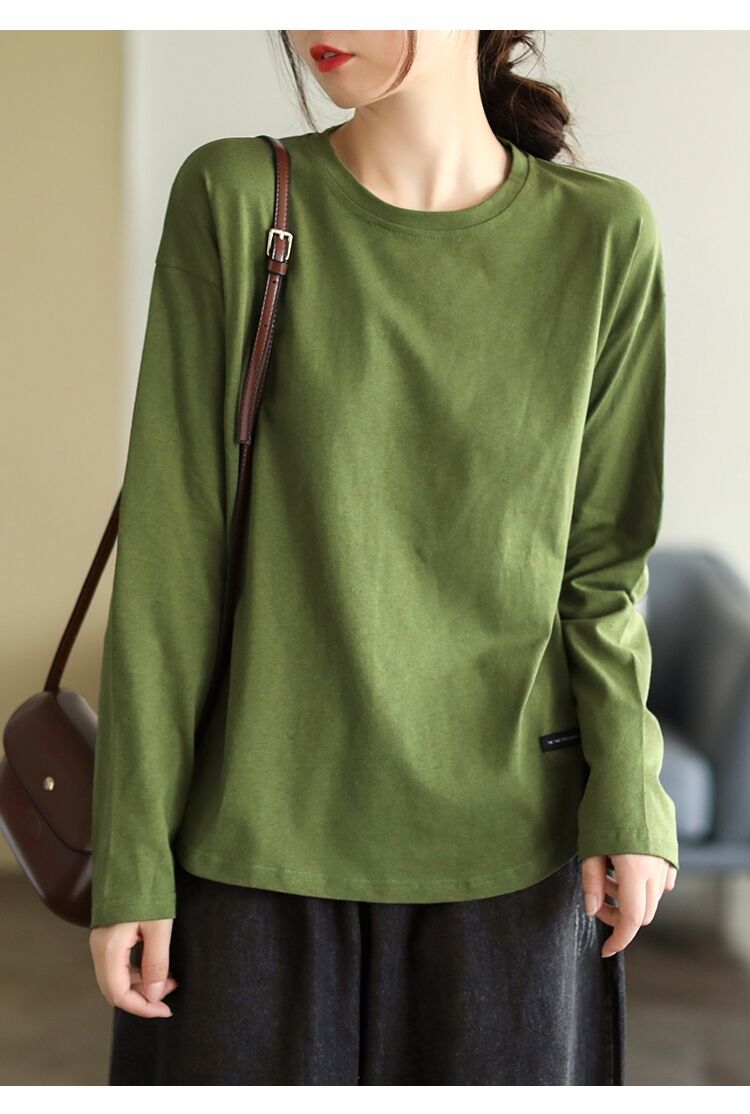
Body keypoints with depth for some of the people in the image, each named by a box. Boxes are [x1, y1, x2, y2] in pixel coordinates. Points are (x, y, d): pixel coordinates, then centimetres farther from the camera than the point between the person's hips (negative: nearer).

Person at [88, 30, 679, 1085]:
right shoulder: (235, 199, -5)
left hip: (505, 839, 1)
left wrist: (628, 797, -5)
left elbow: (600, 558, 5)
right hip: (262, 838, -1)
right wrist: (131, 859, -5)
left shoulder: (604, 234, -1)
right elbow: (170, 554, -5)